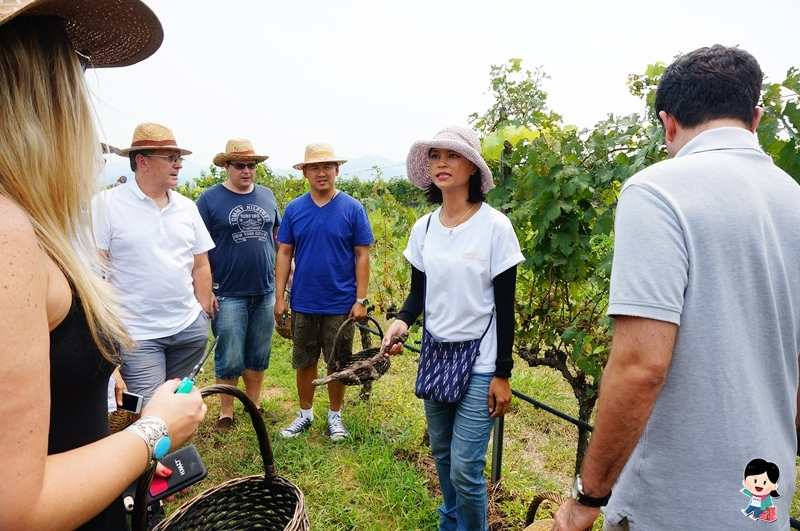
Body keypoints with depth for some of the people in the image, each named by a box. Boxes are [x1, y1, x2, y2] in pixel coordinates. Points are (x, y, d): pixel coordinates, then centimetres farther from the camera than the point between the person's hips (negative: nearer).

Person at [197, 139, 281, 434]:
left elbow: (278, 236, 16)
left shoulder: (267, 196, 9)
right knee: (230, 360, 5)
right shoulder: (210, 198, -3)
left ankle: (254, 405, 30)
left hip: (265, 292, 4)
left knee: (259, 355, 14)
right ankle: (226, 412, 23)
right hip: (229, 295, -3)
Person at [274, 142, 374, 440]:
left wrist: (361, 300, -9)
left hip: (340, 303, -2)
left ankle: (335, 416, 30)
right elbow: (285, 253, 4)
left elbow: (362, 255, -5)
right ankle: (305, 414, 33)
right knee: (304, 362, 14)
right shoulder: (294, 209, 1)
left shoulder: (353, 209, -5)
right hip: (303, 303, 2)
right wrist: (279, 297, 0)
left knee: (338, 363, 12)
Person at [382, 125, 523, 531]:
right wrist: (402, 320, -12)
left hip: (480, 364, -5)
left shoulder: (495, 226, -13)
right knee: (441, 455, 19)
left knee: (465, 467, -1)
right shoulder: (423, 228, 1)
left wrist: (502, 374, -10)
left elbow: (505, 306, -11)